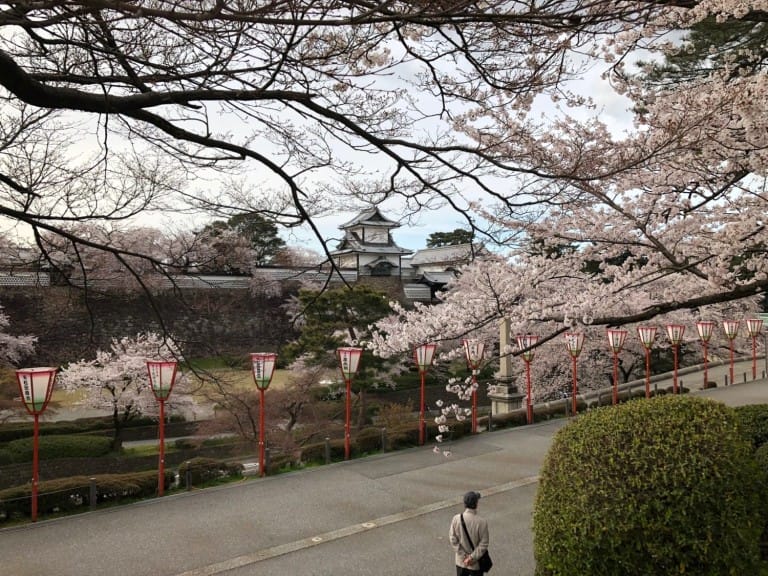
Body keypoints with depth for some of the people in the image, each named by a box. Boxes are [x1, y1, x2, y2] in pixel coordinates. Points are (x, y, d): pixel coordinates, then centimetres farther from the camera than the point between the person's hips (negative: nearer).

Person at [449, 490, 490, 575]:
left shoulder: (456, 519, -14)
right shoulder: (482, 521, -22)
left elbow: (453, 539, -9)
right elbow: (483, 544, -19)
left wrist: (464, 556, -6)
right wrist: (472, 557, -12)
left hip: (460, 561, 3)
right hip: (476, 562, -3)